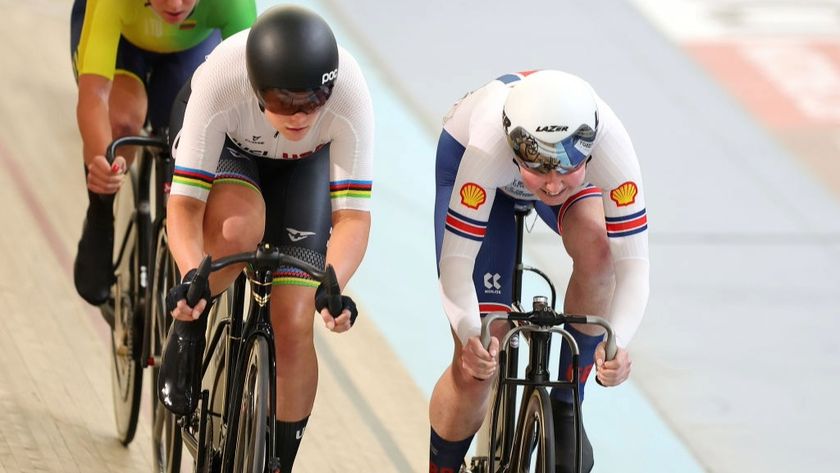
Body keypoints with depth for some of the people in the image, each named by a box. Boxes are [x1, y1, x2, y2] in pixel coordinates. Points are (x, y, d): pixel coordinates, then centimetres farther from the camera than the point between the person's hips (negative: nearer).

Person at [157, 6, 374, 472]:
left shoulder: (349, 94, -38)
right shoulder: (220, 81, -40)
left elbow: (353, 215, -34)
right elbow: (184, 202, -37)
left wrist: (332, 285, -52)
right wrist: (191, 275, -55)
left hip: (303, 168, 1)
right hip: (227, 152, -1)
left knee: (293, 328, -11)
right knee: (239, 228, -37)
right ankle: (187, 329, -8)